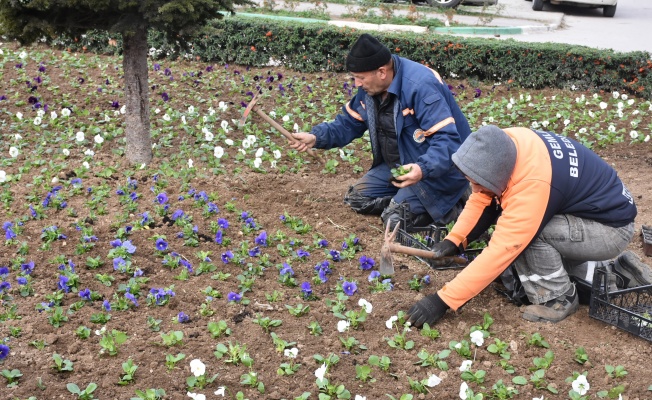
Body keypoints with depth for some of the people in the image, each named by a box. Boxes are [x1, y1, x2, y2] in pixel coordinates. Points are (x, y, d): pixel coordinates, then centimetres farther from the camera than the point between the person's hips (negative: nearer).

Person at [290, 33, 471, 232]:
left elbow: (447, 140, -34)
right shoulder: (370, 86, -5)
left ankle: (456, 204, 2)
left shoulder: (421, 86, -31)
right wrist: (316, 137, -12)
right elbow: (350, 122, 6)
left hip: (438, 169, -9)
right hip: (400, 165, 9)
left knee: (396, 219, -19)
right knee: (356, 198, 8)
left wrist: (423, 169, -50)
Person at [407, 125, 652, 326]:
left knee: (524, 235, -28)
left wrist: (443, 300, -34)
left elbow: (501, 252, -36)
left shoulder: (533, 184, -37)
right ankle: (619, 272, 18)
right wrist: (455, 240, -14)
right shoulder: (504, 146, -16)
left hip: (612, 227, -9)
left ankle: (559, 299, -5)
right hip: (586, 207, 9)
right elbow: (481, 199, -1)